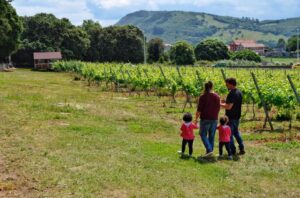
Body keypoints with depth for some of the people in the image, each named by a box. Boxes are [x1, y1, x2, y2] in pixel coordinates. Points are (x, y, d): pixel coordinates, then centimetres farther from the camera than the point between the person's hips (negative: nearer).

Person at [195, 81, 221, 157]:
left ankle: (209, 150, -8)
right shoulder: (217, 96, 1)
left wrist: (196, 118, -1)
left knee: (203, 135, 7)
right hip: (214, 119, 4)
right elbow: (218, 109, 6)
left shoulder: (203, 97, -12)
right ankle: (210, 151, 17)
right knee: (211, 136, 12)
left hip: (205, 119, -4)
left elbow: (199, 109, -12)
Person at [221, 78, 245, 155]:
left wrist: (220, 104, -12)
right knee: (236, 132, 22)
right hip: (237, 117, 9)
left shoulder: (232, 94, -22)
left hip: (231, 117, -9)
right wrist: (225, 102, 15)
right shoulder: (239, 92, 7)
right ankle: (242, 148, 18)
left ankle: (232, 150, 8)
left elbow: (228, 107, -25)